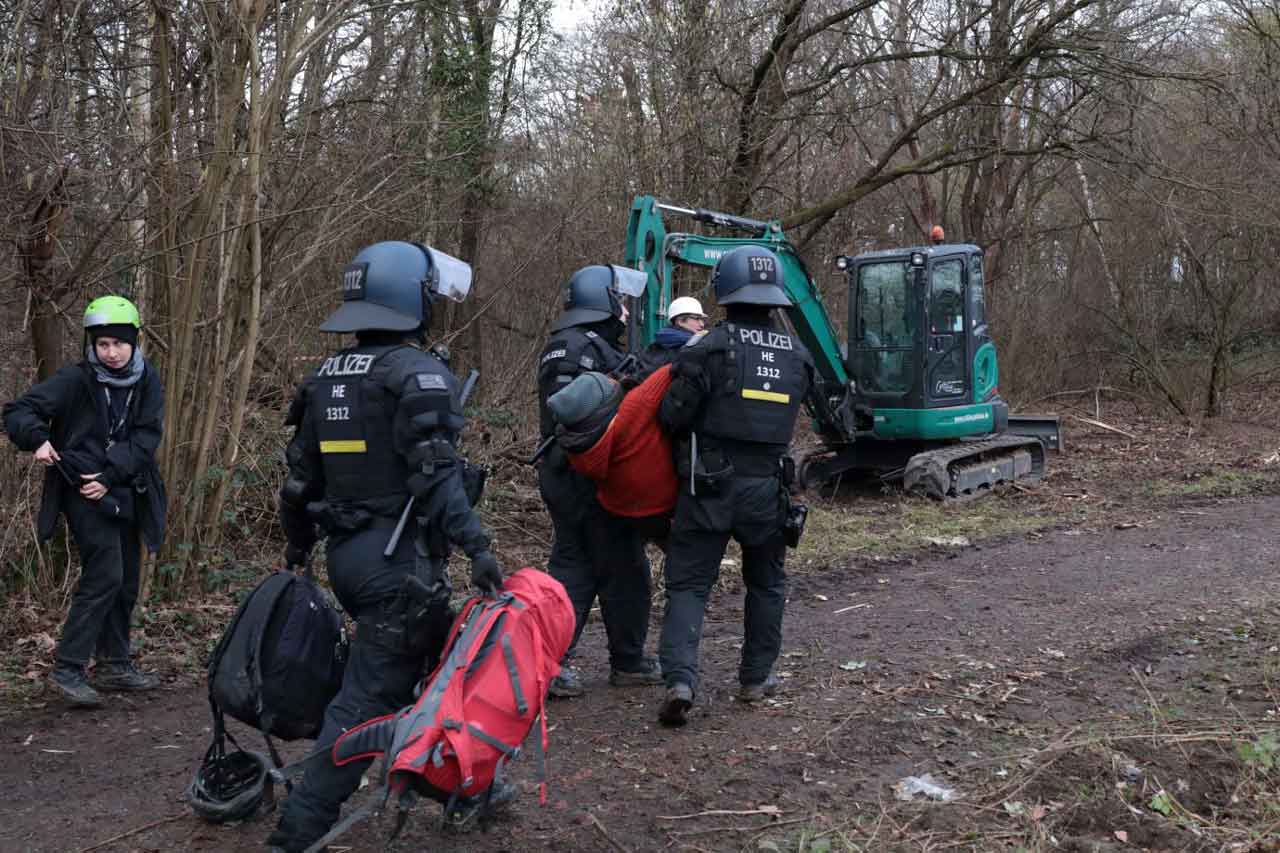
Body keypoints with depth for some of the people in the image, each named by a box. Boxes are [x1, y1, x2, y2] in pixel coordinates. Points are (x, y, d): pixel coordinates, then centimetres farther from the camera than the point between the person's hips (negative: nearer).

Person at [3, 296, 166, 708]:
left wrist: (109, 477, -15)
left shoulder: (147, 381, 2)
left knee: (126, 582, 12)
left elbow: (146, 437, -5)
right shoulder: (75, 380, -9)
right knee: (105, 575, -16)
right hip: (84, 491, -5)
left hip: (125, 493, 5)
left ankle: (114, 665, 27)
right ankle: (67, 669, -8)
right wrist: (38, 440, -29)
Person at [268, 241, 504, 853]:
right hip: (399, 559, -9)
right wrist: (475, 546, -24)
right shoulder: (418, 373, -12)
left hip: (347, 554, 9)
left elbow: (300, 478, 16)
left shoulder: (325, 378, 13)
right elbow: (435, 474, -22)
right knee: (370, 695, -2)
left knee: (439, 662, 22)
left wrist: (297, 548, 28)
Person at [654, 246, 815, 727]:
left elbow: (673, 417, -12)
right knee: (766, 583, 21)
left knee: (688, 583, 3)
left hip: (710, 486, -3)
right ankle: (756, 678, 29)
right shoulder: (798, 355, 6)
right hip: (767, 486, 4)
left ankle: (680, 679, -11)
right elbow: (789, 413, 12)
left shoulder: (710, 348, -11)